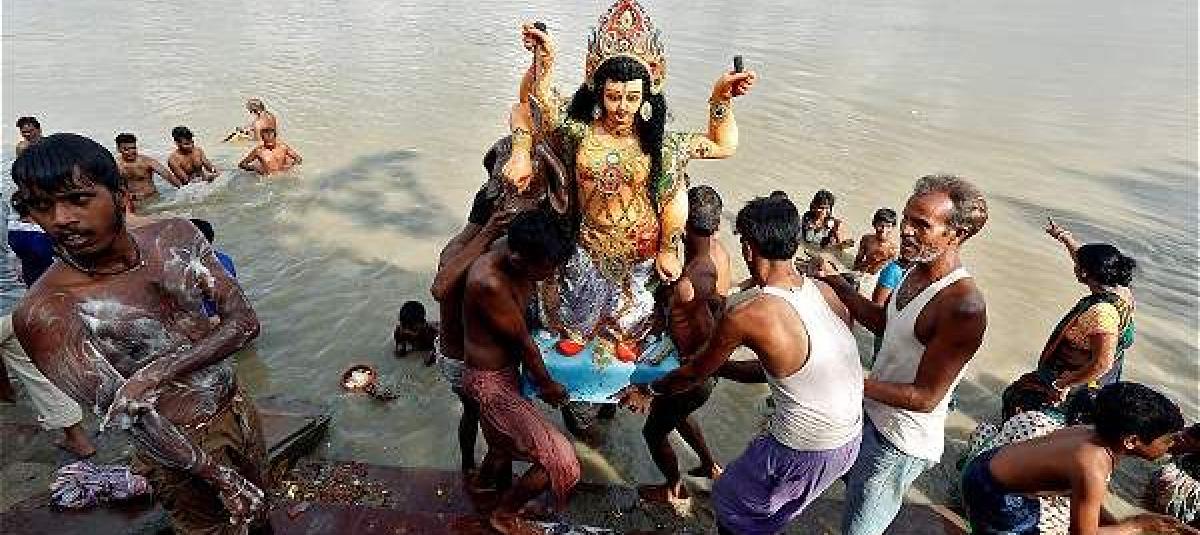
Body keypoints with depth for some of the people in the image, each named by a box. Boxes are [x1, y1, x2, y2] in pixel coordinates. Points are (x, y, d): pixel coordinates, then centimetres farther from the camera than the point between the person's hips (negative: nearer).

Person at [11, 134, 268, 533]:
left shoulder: (176, 236, -8)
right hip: (180, 447, -4)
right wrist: (222, 477, -21)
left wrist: (157, 372, -26)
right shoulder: (44, 312, -21)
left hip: (239, 408, 5)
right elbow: (125, 417, -23)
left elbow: (244, 322, -12)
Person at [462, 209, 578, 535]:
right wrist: (547, 386, -9)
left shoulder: (515, 251, -12)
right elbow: (522, 341, -22)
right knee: (560, 461, -8)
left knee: (504, 442, 32)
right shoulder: (488, 282, -36)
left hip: (506, 369, 9)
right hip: (491, 382, -8)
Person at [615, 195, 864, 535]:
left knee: (730, 505, 21)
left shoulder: (746, 317, -24)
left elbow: (696, 372, -6)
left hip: (805, 453, -6)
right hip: (851, 438, 6)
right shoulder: (824, 291, -6)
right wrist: (721, 366, 15)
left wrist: (648, 391, 12)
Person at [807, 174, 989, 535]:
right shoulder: (916, 271, -4)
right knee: (853, 485, 32)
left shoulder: (963, 306, -32)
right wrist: (836, 282, 0)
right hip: (872, 412, 9)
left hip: (900, 442, -8)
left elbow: (926, 397, -27)